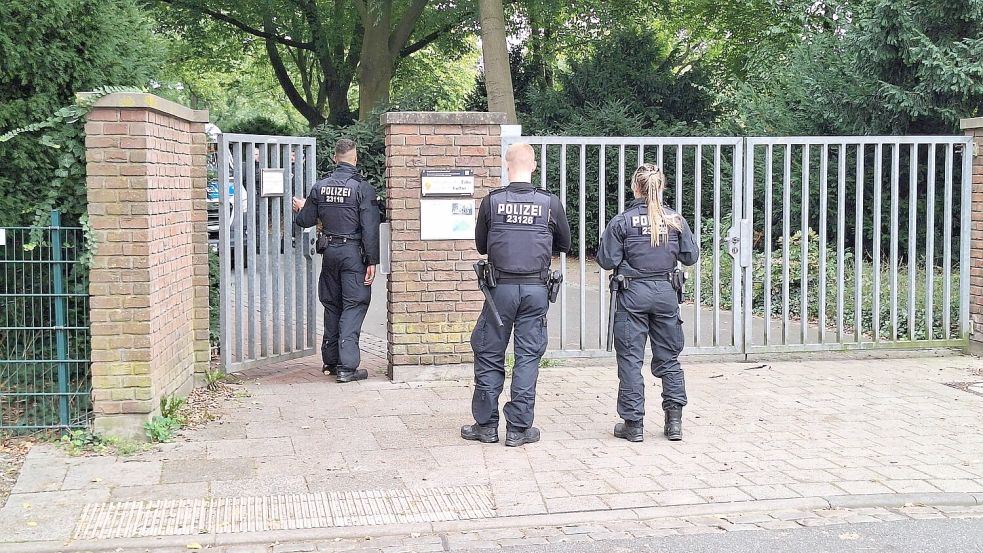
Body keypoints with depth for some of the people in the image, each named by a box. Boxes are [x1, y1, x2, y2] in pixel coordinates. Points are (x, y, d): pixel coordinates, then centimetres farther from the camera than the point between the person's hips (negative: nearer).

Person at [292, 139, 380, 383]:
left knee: (331, 305, 16)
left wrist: (301, 209, 32)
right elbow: (370, 229, -13)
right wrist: (372, 261, -9)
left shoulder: (320, 187, 3)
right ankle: (347, 366, -9)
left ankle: (330, 361, 23)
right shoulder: (363, 189, -10)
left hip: (329, 251, 5)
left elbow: (306, 221, 10)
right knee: (353, 306, -2)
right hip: (353, 253, -5)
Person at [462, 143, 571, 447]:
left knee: (488, 354, 10)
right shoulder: (550, 203, -2)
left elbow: (480, 245, 8)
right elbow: (564, 245, 12)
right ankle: (518, 428, 9)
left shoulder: (491, 202, -4)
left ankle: (486, 425, 14)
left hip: (501, 287, 0)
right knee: (528, 357, 7)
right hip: (536, 289, 1)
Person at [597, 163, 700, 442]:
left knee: (630, 358, 4)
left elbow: (607, 260, -8)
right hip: (666, 293, 3)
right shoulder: (675, 220, -1)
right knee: (668, 357, 13)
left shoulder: (622, 222, -8)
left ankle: (633, 423, 5)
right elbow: (691, 256, 3)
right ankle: (674, 421, 12)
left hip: (633, 294, -3)